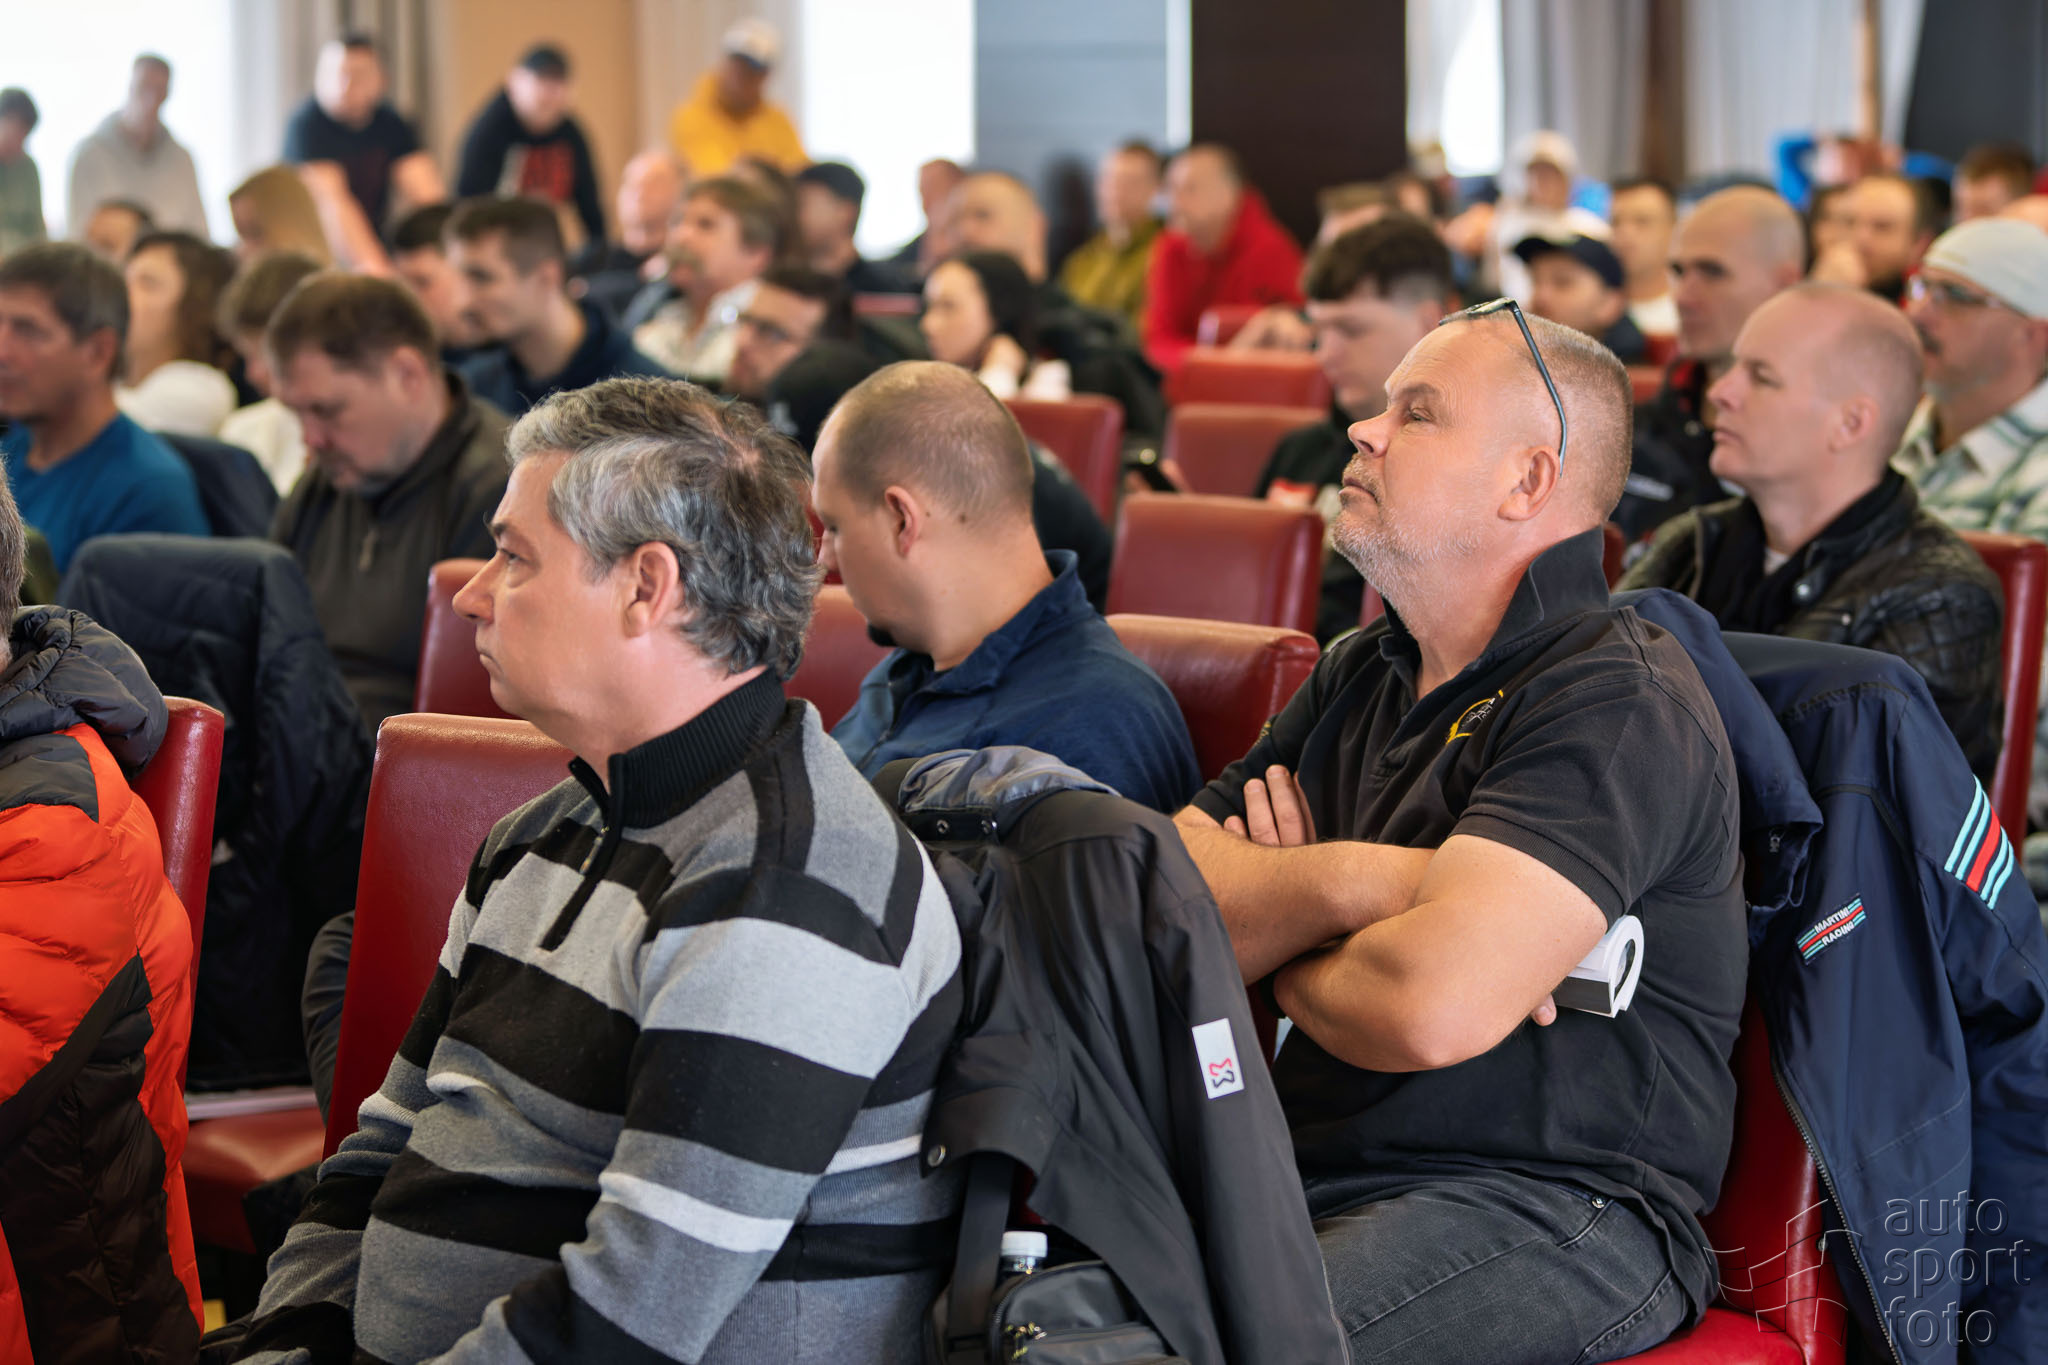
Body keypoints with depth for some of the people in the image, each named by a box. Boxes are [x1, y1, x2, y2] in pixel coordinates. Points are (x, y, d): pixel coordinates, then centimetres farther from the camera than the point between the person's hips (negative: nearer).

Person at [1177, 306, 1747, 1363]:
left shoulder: (1620, 705, -10)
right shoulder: (1359, 678, 16)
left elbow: (1433, 1005, -24)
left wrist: (1286, 962, -2)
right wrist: (1346, 881, -13)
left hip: (1553, 1209, -7)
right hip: (1306, 1178, 7)